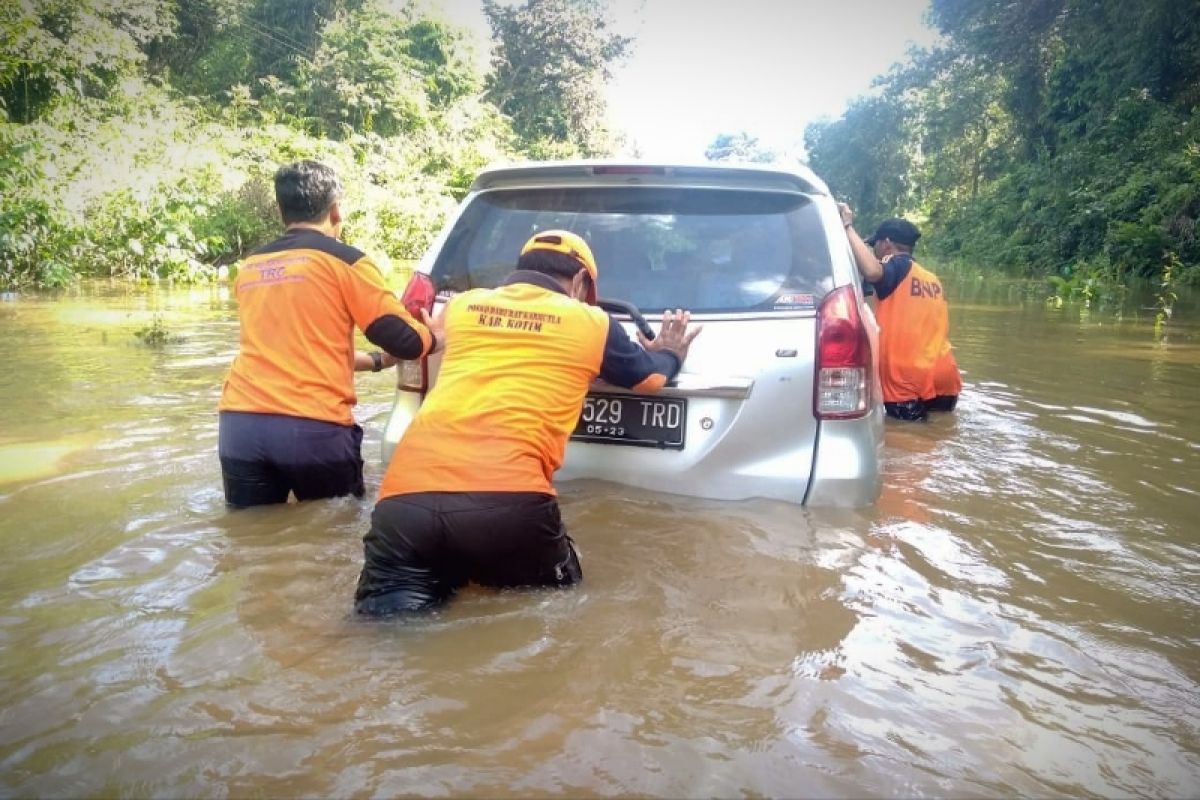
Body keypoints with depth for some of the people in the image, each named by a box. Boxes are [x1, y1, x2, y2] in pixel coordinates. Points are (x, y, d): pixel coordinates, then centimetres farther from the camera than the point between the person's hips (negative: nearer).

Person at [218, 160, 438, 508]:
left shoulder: (250, 267, 19)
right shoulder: (344, 260, 1)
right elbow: (404, 341, -1)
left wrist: (377, 360, 36)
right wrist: (432, 336, 23)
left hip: (240, 423, 5)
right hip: (314, 427, -5)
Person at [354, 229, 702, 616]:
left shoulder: (460, 305, 22)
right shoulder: (592, 322, 14)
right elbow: (650, 378, 34)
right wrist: (669, 355, 59)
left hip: (405, 494, 3)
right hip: (508, 500, -2)